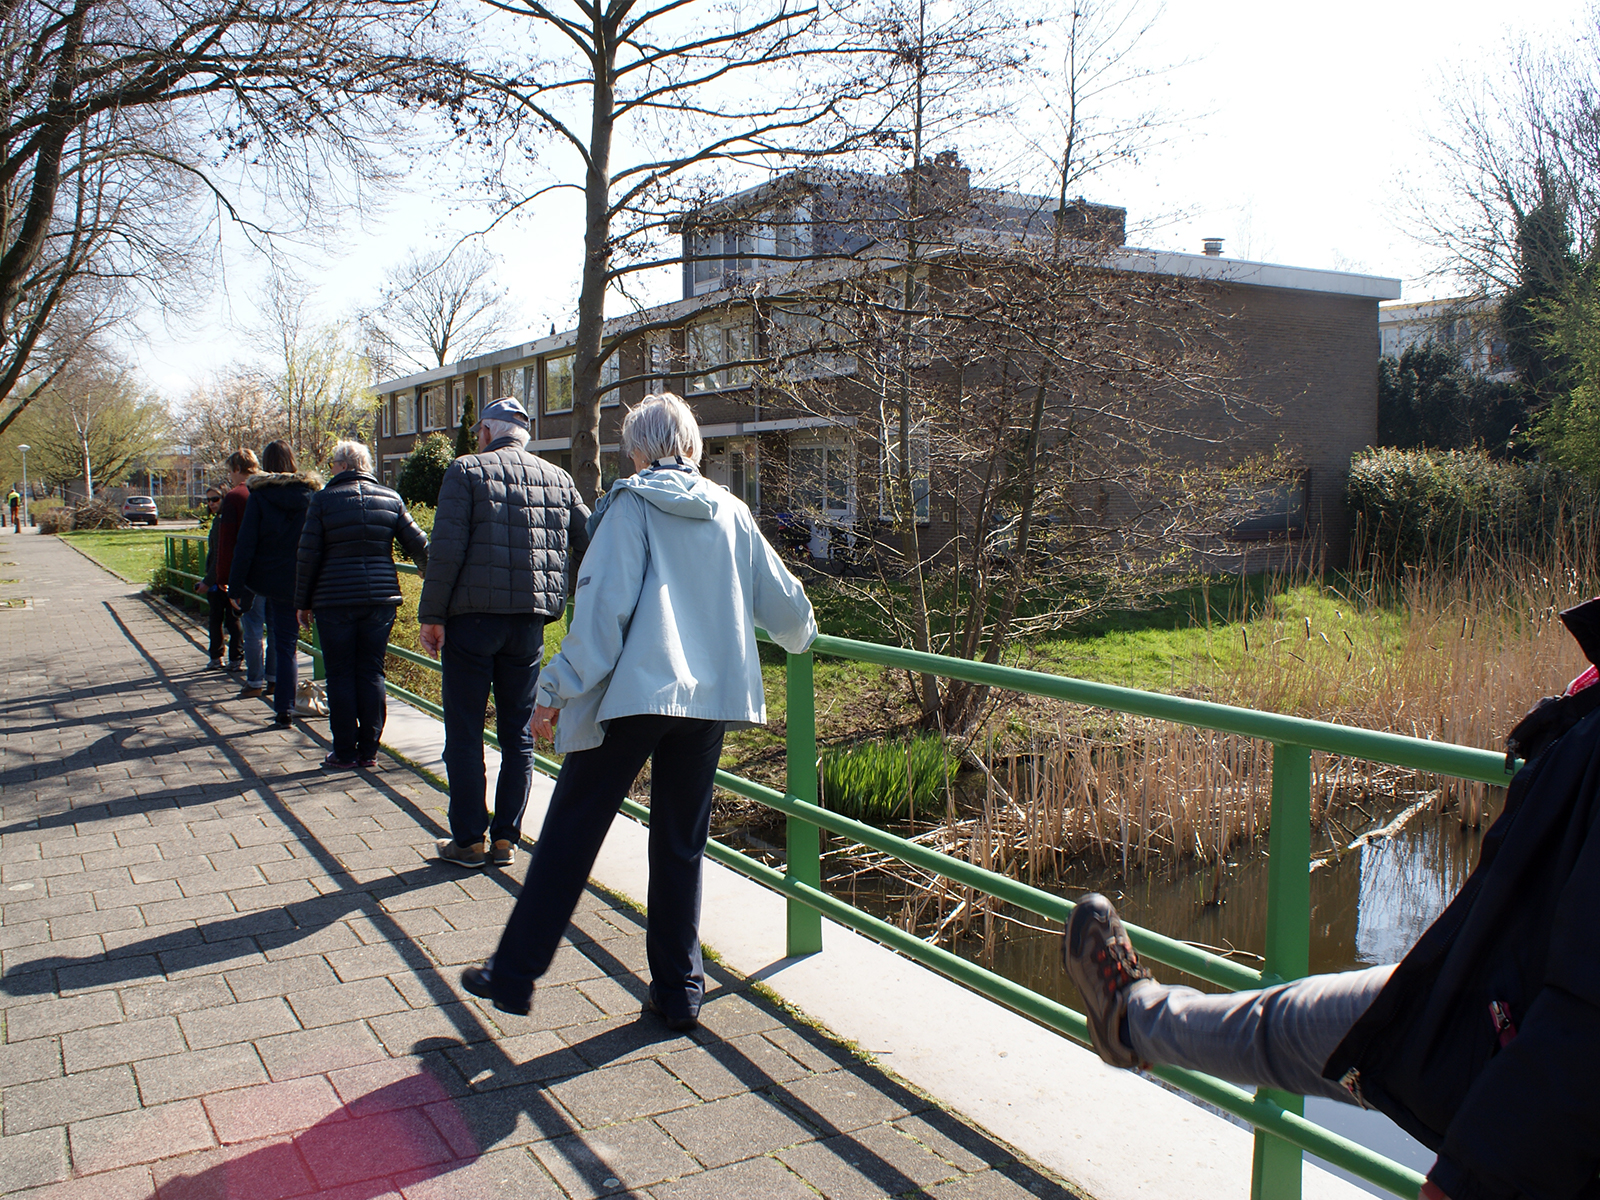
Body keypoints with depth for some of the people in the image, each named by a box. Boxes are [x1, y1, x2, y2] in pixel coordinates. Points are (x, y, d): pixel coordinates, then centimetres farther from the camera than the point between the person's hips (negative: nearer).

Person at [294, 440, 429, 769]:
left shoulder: (324, 499, -2)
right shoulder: (390, 499, 5)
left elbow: (308, 555, -3)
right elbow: (419, 545, 4)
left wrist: (302, 603, 5)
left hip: (335, 600, -3)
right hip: (381, 597, 3)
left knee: (340, 676, 5)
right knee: (371, 673, 8)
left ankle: (344, 752, 8)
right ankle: (368, 750, 11)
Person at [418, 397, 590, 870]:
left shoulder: (467, 471, -3)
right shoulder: (558, 479, 10)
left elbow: (446, 549, -11)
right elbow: (590, 546, 9)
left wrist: (432, 615, -6)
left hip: (472, 619, -4)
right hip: (530, 623, 4)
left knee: (464, 733, 6)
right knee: (517, 733, 11)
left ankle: (468, 839, 12)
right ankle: (505, 839, 16)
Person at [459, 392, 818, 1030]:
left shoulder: (633, 505, -1)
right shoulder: (731, 512, 12)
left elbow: (603, 606, -11)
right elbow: (784, 601, 19)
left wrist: (556, 690, -8)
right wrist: (802, 635, 41)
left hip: (632, 690, -4)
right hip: (709, 696, 4)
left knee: (570, 833, 7)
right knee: (682, 845, 13)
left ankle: (515, 973, 16)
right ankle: (679, 989, 19)